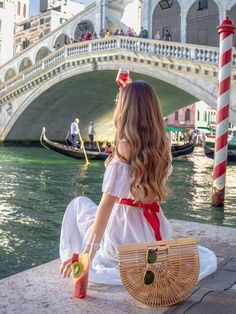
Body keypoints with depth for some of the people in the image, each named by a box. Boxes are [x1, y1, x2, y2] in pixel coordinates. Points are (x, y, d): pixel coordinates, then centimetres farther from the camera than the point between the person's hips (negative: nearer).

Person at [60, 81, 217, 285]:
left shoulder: (124, 147, -20)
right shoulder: (162, 145, -3)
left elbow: (107, 203, -24)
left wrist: (88, 253, -23)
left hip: (125, 233, -6)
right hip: (157, 233, 7)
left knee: (79, 204, 21)